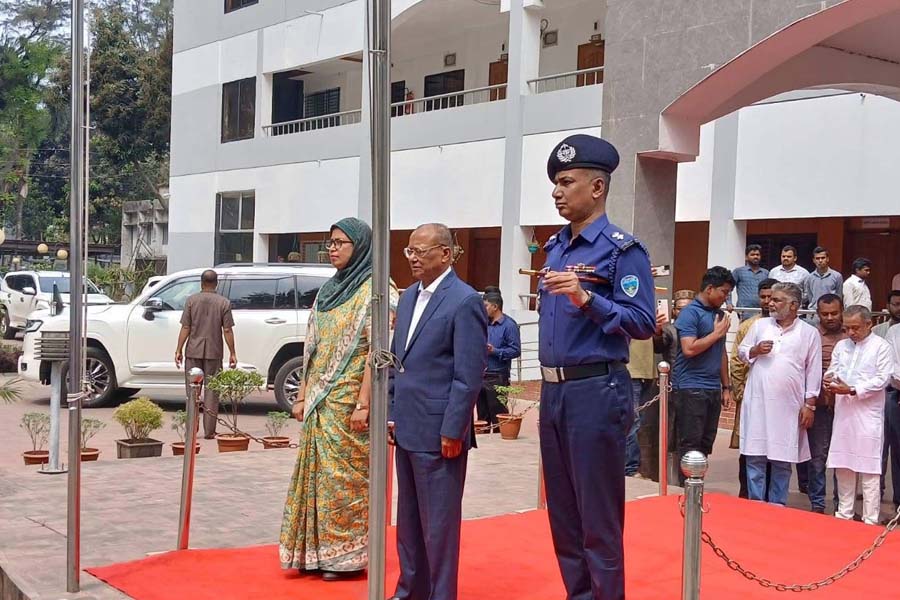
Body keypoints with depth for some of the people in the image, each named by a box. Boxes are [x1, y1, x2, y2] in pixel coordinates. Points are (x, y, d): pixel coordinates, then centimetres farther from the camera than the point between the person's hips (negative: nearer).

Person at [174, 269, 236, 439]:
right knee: (212, 391, 5)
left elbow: (185, 328, -3)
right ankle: (209, 430, 4)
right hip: (214, 353, 0)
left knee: (192, 390, 10)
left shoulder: (191, 300, 0)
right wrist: (232, 353, 2)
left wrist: (179, 350, 2)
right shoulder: (224, 302, -1)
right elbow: (227, 330, -4)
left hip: (193, 351, 0)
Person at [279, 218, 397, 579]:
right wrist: (303, 396, 11)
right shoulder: (327, 291, 13)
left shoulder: (373, 291, -8)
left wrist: (363, 403, -19)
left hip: (348, 402, -7)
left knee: (345, 477, -1)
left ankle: (346, 555, 11)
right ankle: (317, 551, 19)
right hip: (319, 401, 7)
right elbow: (312, 349, 15)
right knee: (317, 474, 9)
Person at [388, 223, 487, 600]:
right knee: (408, 519, 16)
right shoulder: (409, 297, 13)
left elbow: (469, 376, -15)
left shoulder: (465, 302, -12)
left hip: (438, 433, -8)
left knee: (439, 522, 1)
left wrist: (452, 431, -16)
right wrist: (392, 413, 13)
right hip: (407, 429, 8)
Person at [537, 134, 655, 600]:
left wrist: (587, 298, -25)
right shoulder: (555, 247, 13)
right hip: (552, 390, 8)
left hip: (596, 391, -8)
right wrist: (550, 387, 13)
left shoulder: (622, 249, -9)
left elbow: (644, 323, -15)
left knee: (598, 518, -1)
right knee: (561, 513, 15)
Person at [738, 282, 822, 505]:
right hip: (757, 403, 2)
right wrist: (755, 350, -8)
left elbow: (813, 372, 2)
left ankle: (777, 507, 16)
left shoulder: (809, 333, 2)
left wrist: (809, 404, -2)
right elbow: (741, 352, 14)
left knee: (782, 460, 6)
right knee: (754, 456, 3)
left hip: (788, 406, -2)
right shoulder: (760, 325, 8)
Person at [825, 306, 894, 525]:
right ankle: (844, 513, 21)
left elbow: (882, 379, -8)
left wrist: (852, 390, -15)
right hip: (843, 413, 5)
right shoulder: (841, 346, 13)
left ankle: (870, 519, 3)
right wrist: (829, 379, -7)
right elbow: (832, 370, 17)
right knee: (843, 467, 10)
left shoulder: (881, 347, -3)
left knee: (869, 470, -3)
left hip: (867, 415, -5)